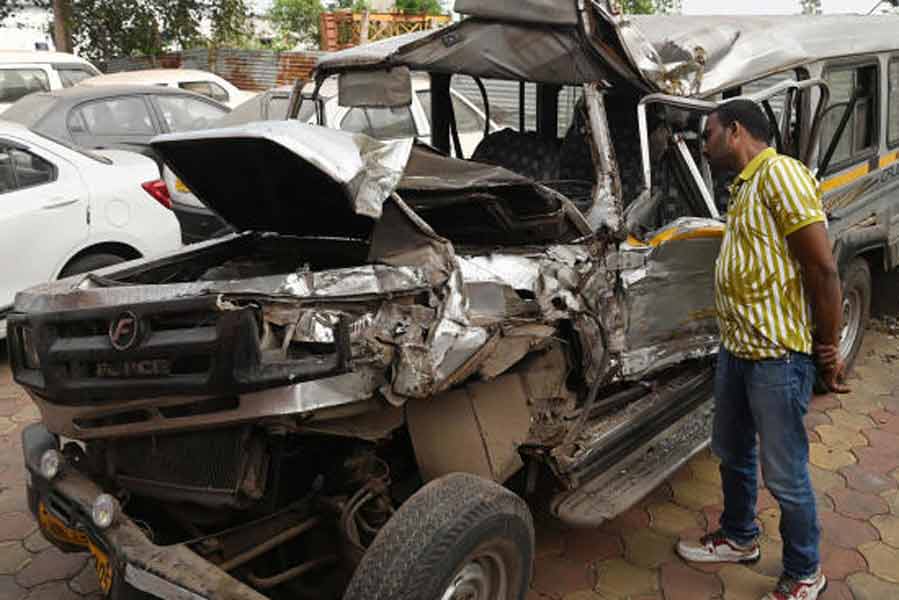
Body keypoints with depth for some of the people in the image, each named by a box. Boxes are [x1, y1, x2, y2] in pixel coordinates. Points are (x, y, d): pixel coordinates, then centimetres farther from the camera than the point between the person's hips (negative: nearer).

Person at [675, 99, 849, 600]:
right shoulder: (745, 187, 13)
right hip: (737, 349, 9)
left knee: (785, 475, 5)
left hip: (778, 356, -9)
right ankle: (740, 538, 43)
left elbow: (823, 267, -18)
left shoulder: (779, 173, -16)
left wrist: (828, 347, -14)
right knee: (733, 454, 22)